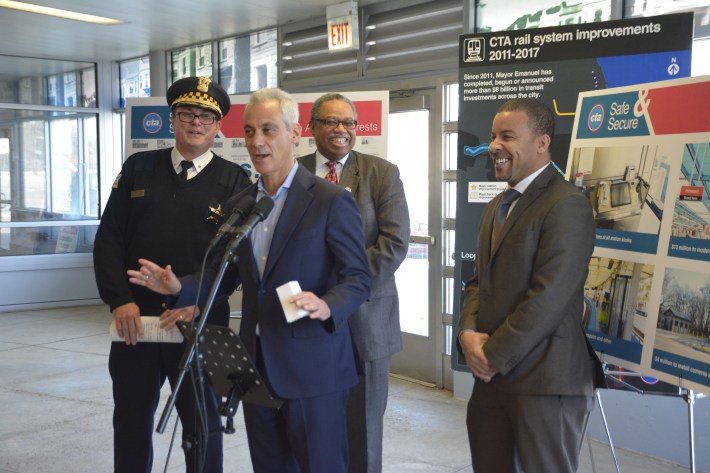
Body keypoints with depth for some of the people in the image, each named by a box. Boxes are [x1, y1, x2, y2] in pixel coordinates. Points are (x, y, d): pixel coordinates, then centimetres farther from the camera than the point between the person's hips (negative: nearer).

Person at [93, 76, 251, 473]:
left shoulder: (234, 180, 1)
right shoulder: (138, 168, 7)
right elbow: (109, 239, 3)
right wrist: (120, 300, -8)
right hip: (134, 320, 2)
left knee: (203, 425, 11)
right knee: (131, 422, 15)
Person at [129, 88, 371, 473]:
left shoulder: (331, 201, -9)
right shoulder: (238, 204, 10)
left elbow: (358, 278, -9)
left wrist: (327, 306, -29)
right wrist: (180, 288, 0)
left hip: (312, 368, -6)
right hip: (258, 367, 6)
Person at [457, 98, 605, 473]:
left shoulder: (566, 204, -14)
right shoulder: (497, 205, 15)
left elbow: (548, 298, -20)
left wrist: (494, 356, -14)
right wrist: (469, 333, -3)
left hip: (546, 379, -8)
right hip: (492, 372, 8)